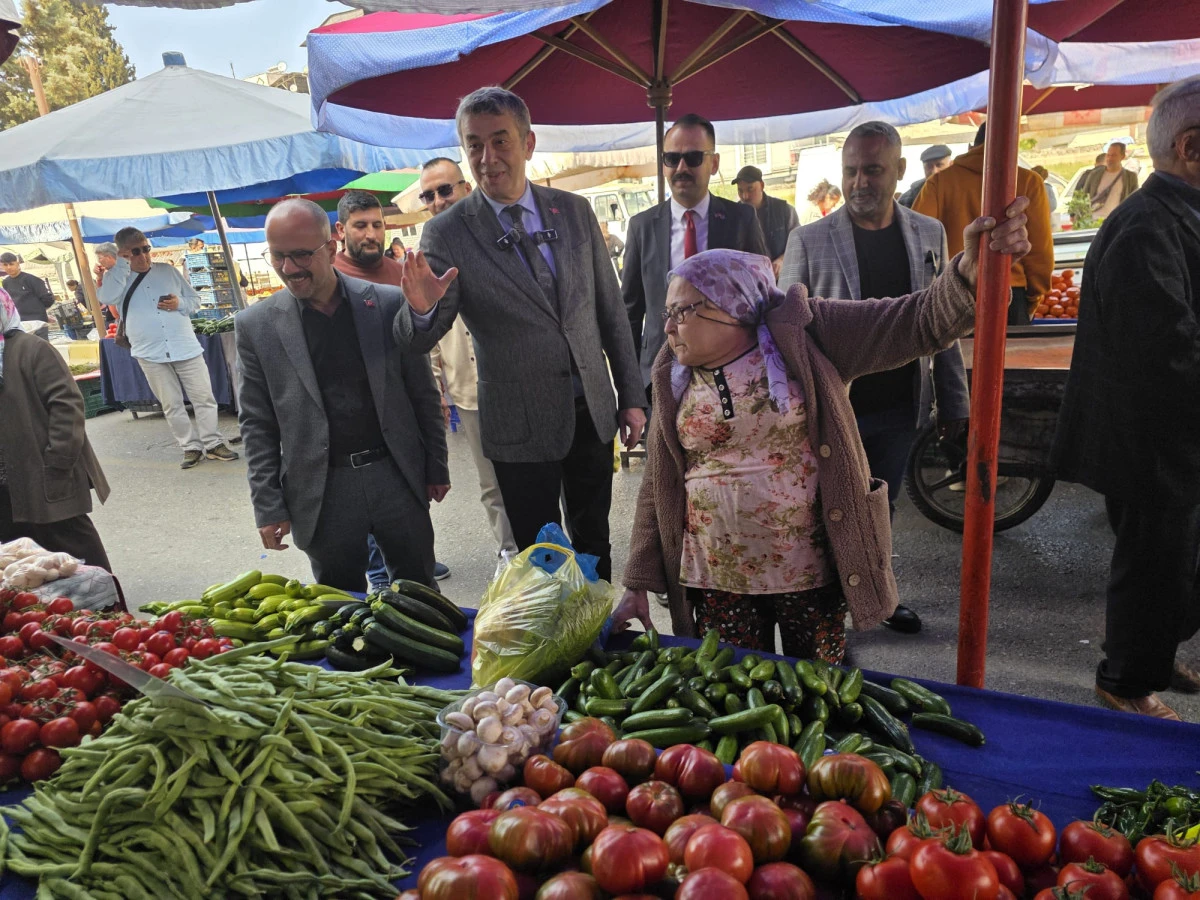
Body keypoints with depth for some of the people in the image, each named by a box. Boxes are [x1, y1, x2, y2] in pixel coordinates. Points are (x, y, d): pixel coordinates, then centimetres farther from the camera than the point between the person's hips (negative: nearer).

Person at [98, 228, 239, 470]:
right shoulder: (118, 279, 5)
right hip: (150, 353, -1)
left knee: (203, 398, 2)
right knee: (171, 405, 5)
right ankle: (191, 447, 13)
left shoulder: (167, 270, 8)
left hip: (185, 347, 1)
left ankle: (213, 443, 10)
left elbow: (195, 299, 12)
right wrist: (122, 264, -14)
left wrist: (180, 303, -11)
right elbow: (106, 298, -18)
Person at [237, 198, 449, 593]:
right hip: (321, 493, 0)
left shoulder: (389, 302, -2)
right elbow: (257, 425, 1)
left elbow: (423, 393, 3)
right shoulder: (255, 325, -1)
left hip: (397, 475, 1)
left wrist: (436, 467, 4)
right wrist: (267, 506, -2)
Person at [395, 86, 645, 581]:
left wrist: (632, 396, 5)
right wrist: (421, 309, -34)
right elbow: (420, 341, -10)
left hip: (593, 411, 4)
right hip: (522, 424, -3)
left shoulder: (574, 211, 1)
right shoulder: (446, 233, -9)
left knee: (594, 541, 19)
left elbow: (611, 310, 6)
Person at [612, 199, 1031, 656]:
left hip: (811, 571, -2)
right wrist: (638, 585, 5)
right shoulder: (673, 378, 4)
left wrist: (971, 269, -31)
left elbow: (920, 323, -11)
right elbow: (657, 490, 7)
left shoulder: (805, 333, -5)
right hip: (717, 579, 2)